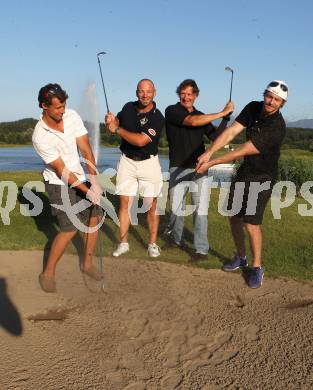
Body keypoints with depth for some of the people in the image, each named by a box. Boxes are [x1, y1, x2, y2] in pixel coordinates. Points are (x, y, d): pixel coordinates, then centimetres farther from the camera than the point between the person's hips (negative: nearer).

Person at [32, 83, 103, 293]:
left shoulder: (72, 116, -11)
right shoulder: (41, 137, -24)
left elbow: (86, 150, -13)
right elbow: (62, 170, -22)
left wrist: (94, 181, -22)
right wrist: (87, 190, -24)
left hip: (80, 177, 6)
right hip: (59, 183, -6)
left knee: (95, 217, 6)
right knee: (70, 228, -12)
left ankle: (87, 263, 24)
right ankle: (48, 274, 6)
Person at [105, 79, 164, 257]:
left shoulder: (157, 118, -17)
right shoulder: (128, 107, 1)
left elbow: (140, 141, -26)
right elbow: (116, 123, 17)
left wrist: (117, 129, -17)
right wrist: (110, 120, -9)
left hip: (149, 163, -3)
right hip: (127, 161, 4)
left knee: (152, 205, 2)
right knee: (124, 203, 2)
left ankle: (153, 243, 15)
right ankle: (123, 243, 10)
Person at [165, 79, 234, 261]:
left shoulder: (201, 116, 14)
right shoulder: (172, 111, -2)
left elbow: (216, 136, 13)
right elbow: (192, 121, -18)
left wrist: (226, 118, -1)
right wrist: (222, 113, -16)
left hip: (199, 169, 3)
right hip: (178, 168, -3)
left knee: (201, 209, -3)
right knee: (177, 208, 5)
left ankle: (202, 249, 3)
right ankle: (176, 238, 31)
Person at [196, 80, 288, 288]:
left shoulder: (277, 127, -26)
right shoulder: (253, 108, -5)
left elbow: (242, 151, -26)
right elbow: (231, 132, -13)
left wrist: (212, 163, -23)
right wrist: (208, 152, -26)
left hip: (263, 177, -7)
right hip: (245, 171, 7)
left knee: (251, 222, -12)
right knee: (234, 216, 12)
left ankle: (257, 267, 8)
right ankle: (241, 257, 32)